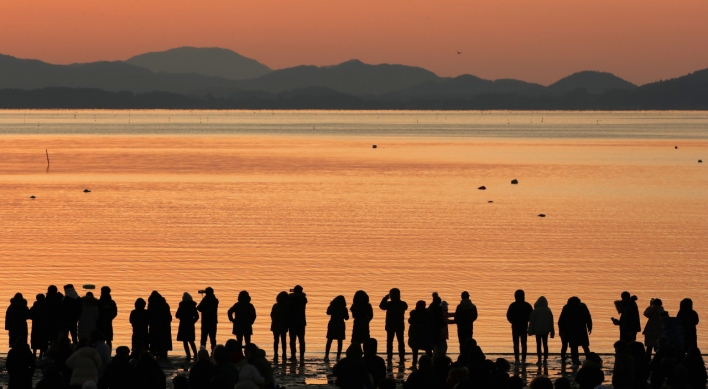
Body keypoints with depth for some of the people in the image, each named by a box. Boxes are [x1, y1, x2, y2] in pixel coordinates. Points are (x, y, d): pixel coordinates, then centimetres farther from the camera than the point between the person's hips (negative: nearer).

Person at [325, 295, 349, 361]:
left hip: (332, 325, 2)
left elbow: (328, 313, 12)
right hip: (340, 326, -2)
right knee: (339, 342, 5)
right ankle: (338, 356, 1)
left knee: (329, 341, 8)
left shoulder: (332, 308, -6)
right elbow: (346, 318, -3)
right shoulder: (344, 309, -11)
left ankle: (326, 355, 4)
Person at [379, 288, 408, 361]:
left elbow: (381, 306, 3)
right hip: (400, 325, 2)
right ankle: (402, 357, 6)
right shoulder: (402, 304, -7)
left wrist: (385, 298, 8)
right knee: (400, 341, 8)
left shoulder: (388, 304, -14)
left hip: (390, 325, -2)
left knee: (389, 341, 4)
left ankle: (389, 357, 1)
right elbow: (406, 307, 16)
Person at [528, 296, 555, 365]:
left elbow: (532, 321, -7)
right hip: (546, 330, 3)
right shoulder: (548, 310, 1)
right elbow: (551, 322, 6)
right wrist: (552, 332, 12)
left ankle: (539, 360, -5)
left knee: (538, 345, 0)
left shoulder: (535, 311, -9)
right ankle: (545, 359, 8)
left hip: (537, 330, -3)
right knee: (545, 344, 10)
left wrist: (531, 331, -1)